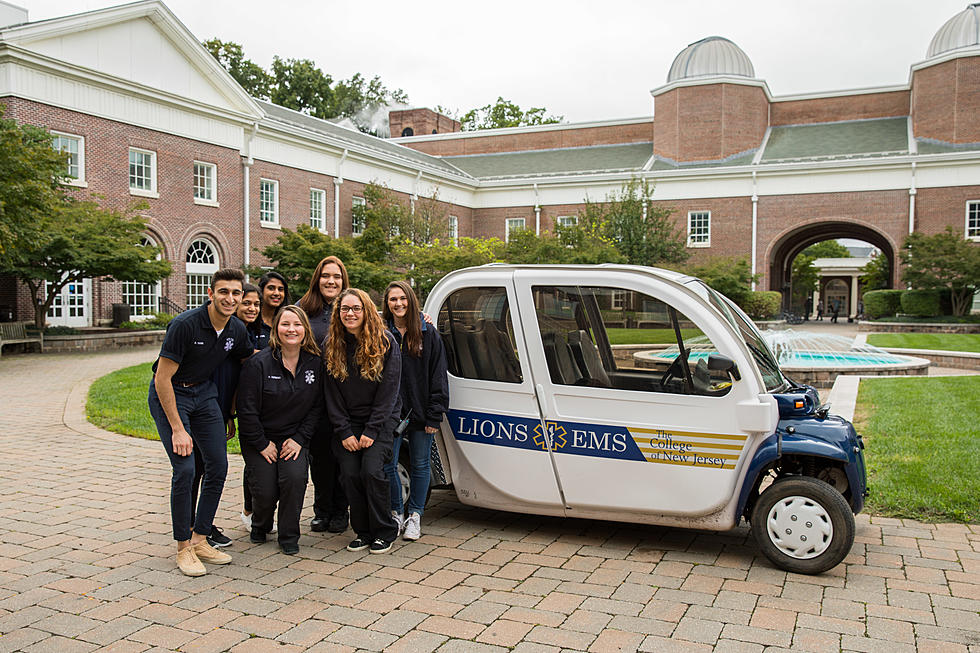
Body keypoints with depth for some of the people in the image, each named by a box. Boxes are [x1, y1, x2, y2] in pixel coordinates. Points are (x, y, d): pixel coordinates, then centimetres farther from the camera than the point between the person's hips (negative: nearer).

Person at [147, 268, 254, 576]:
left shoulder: (237, 329, -7)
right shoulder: (185, 325, -25)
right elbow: (162, 379, -22)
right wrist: (178, 429, -22)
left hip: (204, 392, 6)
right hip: (168, 395, -6)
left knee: (218, 466, 1)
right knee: (185, 469, -15)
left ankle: (200, 539, 14)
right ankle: (183, 547, 0)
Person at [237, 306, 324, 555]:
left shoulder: (314, 363, -3)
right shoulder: (258, 363, -13)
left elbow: (316, 406, 2)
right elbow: (247, 409, -11)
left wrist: (299, 439, -6)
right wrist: (262, 444, -10)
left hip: (295, 438, 2)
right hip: (260, 439, -2)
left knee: (295, 478, -23)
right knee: (265, 492, -9)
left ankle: (289, 537, -1)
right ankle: (260, 526, 28)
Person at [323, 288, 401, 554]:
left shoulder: (386, 342, -8)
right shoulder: (332, 345, 1)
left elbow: (388, 390, -9)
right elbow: (331, 393, 1)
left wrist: (371, 432, -13)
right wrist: (344, 432, -7)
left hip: (380, 420, -3)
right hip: (347, 423, 3)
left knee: (372, 470, -16)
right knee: (350, 474, -8)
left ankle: (384, 532, 2)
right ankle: (362, 532, 10)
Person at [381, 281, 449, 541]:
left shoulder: (428, 333, 0)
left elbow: (438, 376, -1)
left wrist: (434, 414, -7)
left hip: (420, 412, -1)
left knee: (420, 464, 8)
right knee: (388, 465, 5)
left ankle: (415, 516, 23)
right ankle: (396, 513, 24)